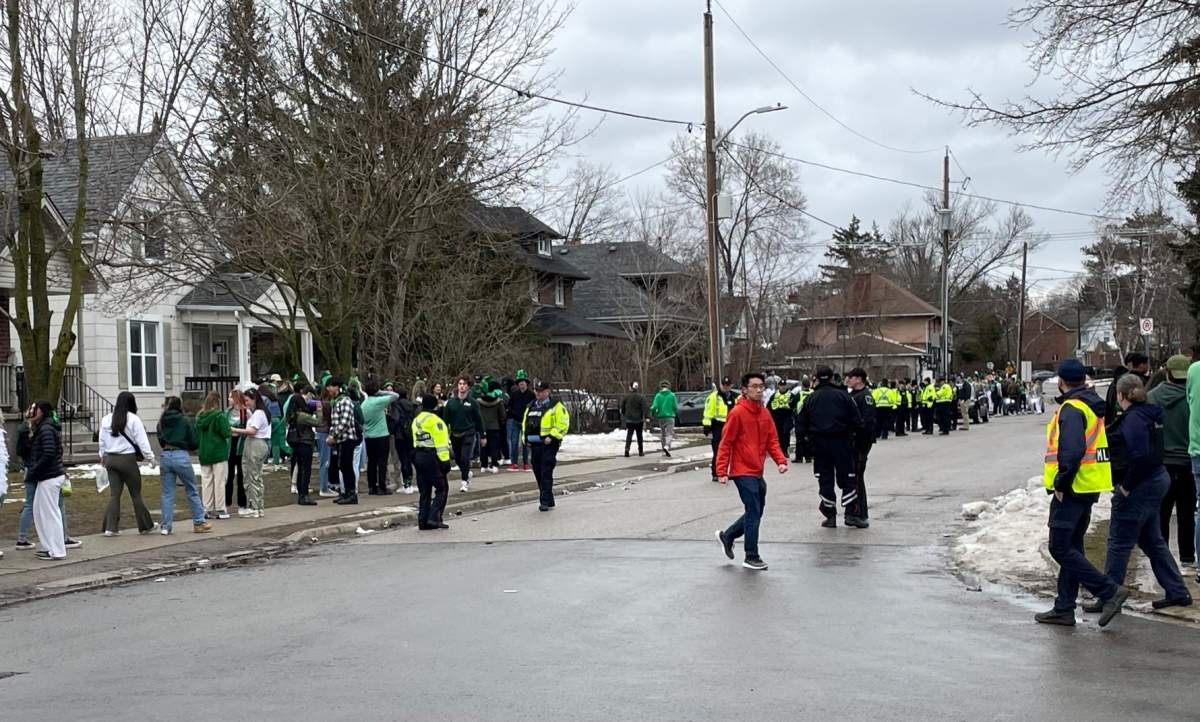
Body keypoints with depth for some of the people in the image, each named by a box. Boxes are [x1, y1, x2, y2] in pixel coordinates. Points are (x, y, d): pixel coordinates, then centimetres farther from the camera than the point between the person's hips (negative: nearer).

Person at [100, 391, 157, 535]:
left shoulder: (106, 419, 5)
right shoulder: (133, 419, -9)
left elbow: (102, 441, 14)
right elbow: (142, 441, -9)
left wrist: (103, 457, 27)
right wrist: (150, 457, 0)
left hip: (110, 459, 4)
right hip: (128, 459, -4)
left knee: (114, 494, 7)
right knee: (136, 494, 6)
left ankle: (110, 527, 2)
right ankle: (145, 526, 15)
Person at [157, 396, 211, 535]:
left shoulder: (162, 422, 7)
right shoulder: (185, 421, -3)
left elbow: (161, 441, 15)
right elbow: (195, 443, -1)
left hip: (165, 456, 3)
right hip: (181, 456, -3)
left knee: (167, 493, 8)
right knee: (192, 491, 9)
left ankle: (166, 526, 6)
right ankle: (199, 523, 13)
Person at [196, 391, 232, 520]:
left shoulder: (199, 416, 4)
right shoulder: (220, 416, -14)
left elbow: (196, 434, 10)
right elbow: (226, 433, -16)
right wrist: (229, 431, 4)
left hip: (203, 453, 5)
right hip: (219, 452, -5)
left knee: (206, 481, 9)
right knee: (219, 481, 0)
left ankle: (207, 510, 11)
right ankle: (220, 510, 2)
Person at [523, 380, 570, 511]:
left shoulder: (556, 406, -4)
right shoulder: (531, 407, 18)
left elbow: (563, 424, -11)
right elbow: (525, 423, 26)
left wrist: (552, 437, -18)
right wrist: (526, 438, 12)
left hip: (548, 444, -7)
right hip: (534, 445, 7)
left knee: (546, 473, -12)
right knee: (538, 474, 10)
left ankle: (545, 501, -13)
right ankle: (548, 501, 20)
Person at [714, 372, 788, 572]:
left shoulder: (765, 413, 8)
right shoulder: (737, 412, -13)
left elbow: (772, 441, 10)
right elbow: (725, 443, -11)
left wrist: (780, 460, -7)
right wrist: (722, 471, -15)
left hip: (757, 472, 8)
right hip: (743, 471, -8)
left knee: (755, 512, 14)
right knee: (754, 512, -7)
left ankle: (727, 536, 34)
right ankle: (751, 557, 3)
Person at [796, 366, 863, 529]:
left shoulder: (811, 399, 3)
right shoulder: (842, 395, -3)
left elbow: (802, 423, 4)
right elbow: (856, 419, -5)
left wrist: (810, 437, 15)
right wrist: (855, 432, 10)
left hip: (819, 443, 2)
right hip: (840, 442, -2)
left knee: (825, 479, 7)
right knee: (847, 478, 6)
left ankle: (830, 516, 7)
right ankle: (850, 514, -1)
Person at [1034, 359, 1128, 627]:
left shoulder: (1071, 409, -15)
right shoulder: (1093, 406, 15)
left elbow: (1072, 450, -27)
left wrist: (1061, 482, -18)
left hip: (1073, 488, -10)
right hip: (1089, 487, 10)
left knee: (1061, 548, -7)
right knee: (1072, 547, 14)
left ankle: (1109, 591, -12)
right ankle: (1064, 609, 18)